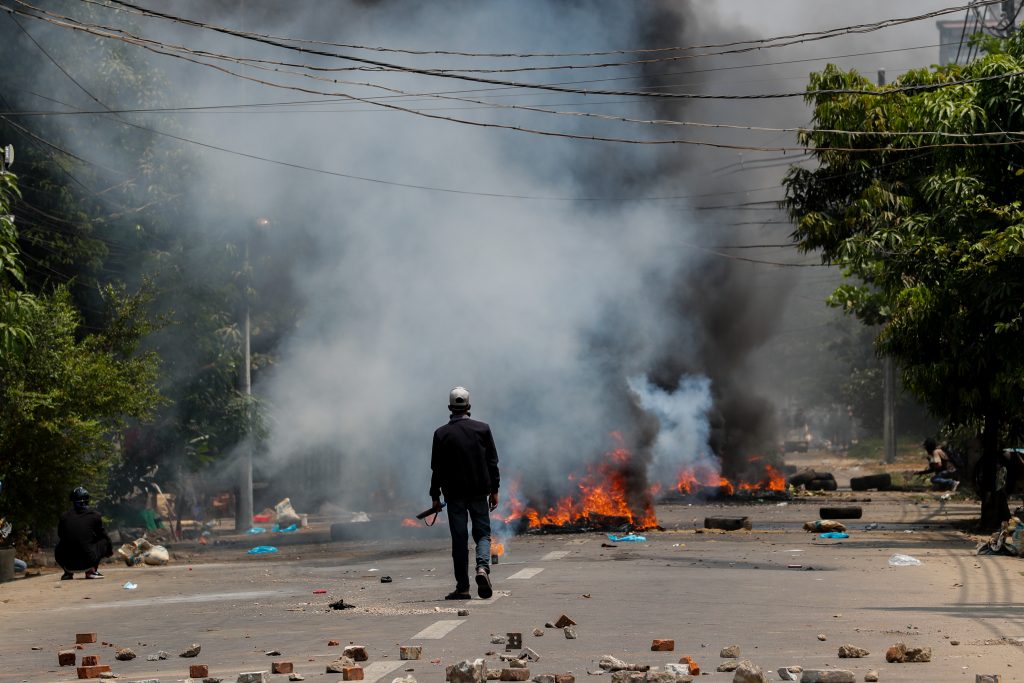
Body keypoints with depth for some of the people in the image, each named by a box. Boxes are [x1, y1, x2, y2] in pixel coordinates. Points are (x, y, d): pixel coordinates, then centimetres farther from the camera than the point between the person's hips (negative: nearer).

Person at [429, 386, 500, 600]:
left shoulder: (441, 434, -3)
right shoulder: (482, 429, 0)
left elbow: (437, 468, -1)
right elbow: (492, 462, 2)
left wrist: (435, 496, 6)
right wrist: (494, 490, 9)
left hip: (454, 494, 0)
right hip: (479, 492, 0)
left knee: (459, 538, 4)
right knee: (482, 533, 9)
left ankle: (462, 587, 2)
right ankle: (483, 567, -19)